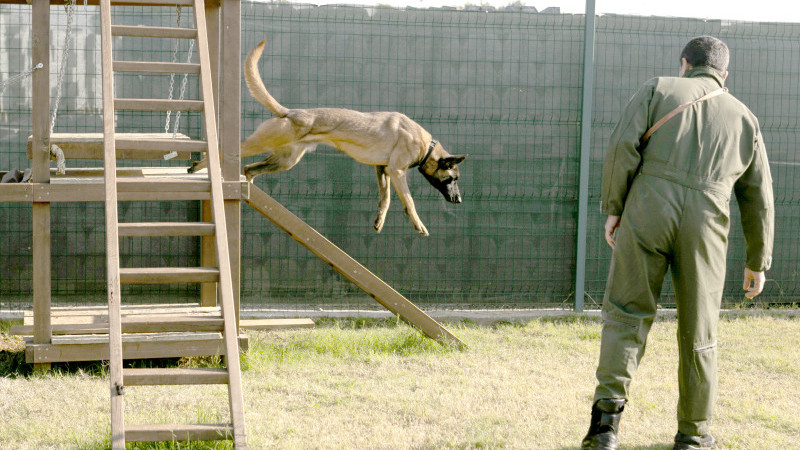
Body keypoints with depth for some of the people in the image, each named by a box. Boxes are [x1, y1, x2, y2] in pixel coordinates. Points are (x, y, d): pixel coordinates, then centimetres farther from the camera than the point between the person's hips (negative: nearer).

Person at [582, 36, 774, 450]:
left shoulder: (658, 90, 13)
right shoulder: (744, 119, 20)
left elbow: (623, 145, -3)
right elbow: (758, 198, 20)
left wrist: (612, 208, 1)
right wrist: (757, 261, 27)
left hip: (647, 213, -1)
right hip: (705, 227, 1)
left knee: (626, 314, 7)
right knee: (698, 333, 12)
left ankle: (607, 413, -9)